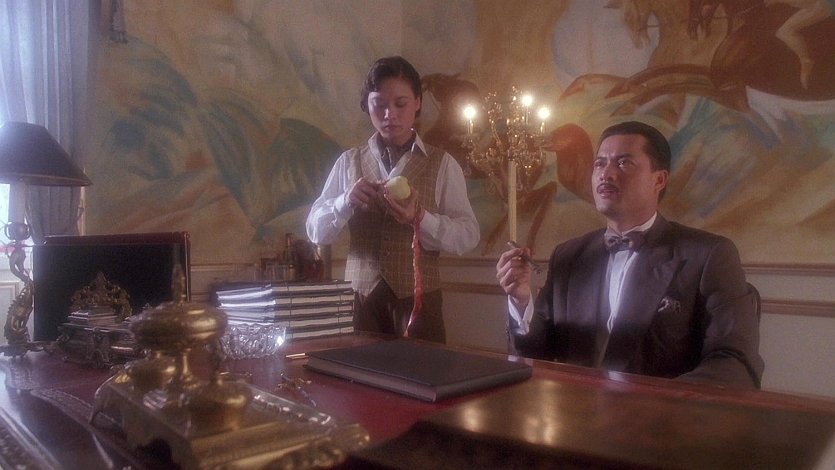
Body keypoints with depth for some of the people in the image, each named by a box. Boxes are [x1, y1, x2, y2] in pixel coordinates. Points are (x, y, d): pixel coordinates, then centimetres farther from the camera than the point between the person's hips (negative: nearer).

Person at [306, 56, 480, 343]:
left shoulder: (441, 164, 0)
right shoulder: (349, 162, 5)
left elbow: (469, 235, -5)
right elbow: (316, 231, 4)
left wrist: (420, 218, -21)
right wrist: (346, 202, -15)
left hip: (418, 298, -1)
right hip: (361, 298, 1)